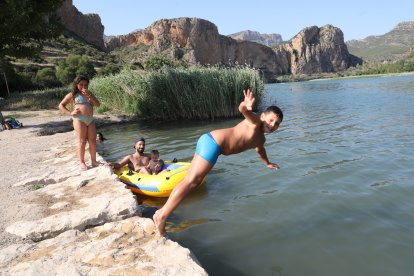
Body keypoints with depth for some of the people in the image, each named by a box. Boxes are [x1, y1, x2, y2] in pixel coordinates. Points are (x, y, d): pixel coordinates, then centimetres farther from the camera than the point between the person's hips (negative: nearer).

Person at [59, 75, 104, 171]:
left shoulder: (89, 93, 18)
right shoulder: (72, 94, 6)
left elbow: (97, 104, 5)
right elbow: (61, 105, 7)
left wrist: (89, 96, -7)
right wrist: (70, 113, -6)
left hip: (90, 119, 5)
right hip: (79, 119, -4)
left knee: (93, 141, 3)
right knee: (82, 141, -5)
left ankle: (94, 161, 12)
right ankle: (82, 163, 3)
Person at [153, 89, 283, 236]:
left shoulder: (260, 139, 23)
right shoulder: (255, 121, -6)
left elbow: (260, 149, 46)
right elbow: (242, 109, -27)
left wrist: (267, 163, 63)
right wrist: (246, 106, -51)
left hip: (213, 144, 10)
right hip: (212, 142, -10)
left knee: (191, 182, 7)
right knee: (190, 181, -13)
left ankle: (162, 212, 11)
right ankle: (162, 216, -11)